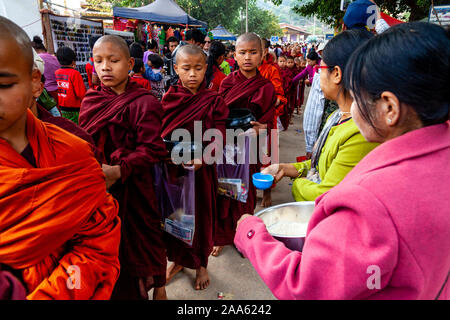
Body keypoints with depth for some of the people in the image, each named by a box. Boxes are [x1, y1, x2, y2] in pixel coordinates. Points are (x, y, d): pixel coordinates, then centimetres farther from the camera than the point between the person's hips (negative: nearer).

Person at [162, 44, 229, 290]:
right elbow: (158, 133, 3)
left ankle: (201, 264, 35)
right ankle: (178, 259, 40)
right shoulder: (168, 98, 2)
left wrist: (201, 157, -28)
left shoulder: (213, 101, -5)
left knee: (201, 215, 12)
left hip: (201, 170, -2)